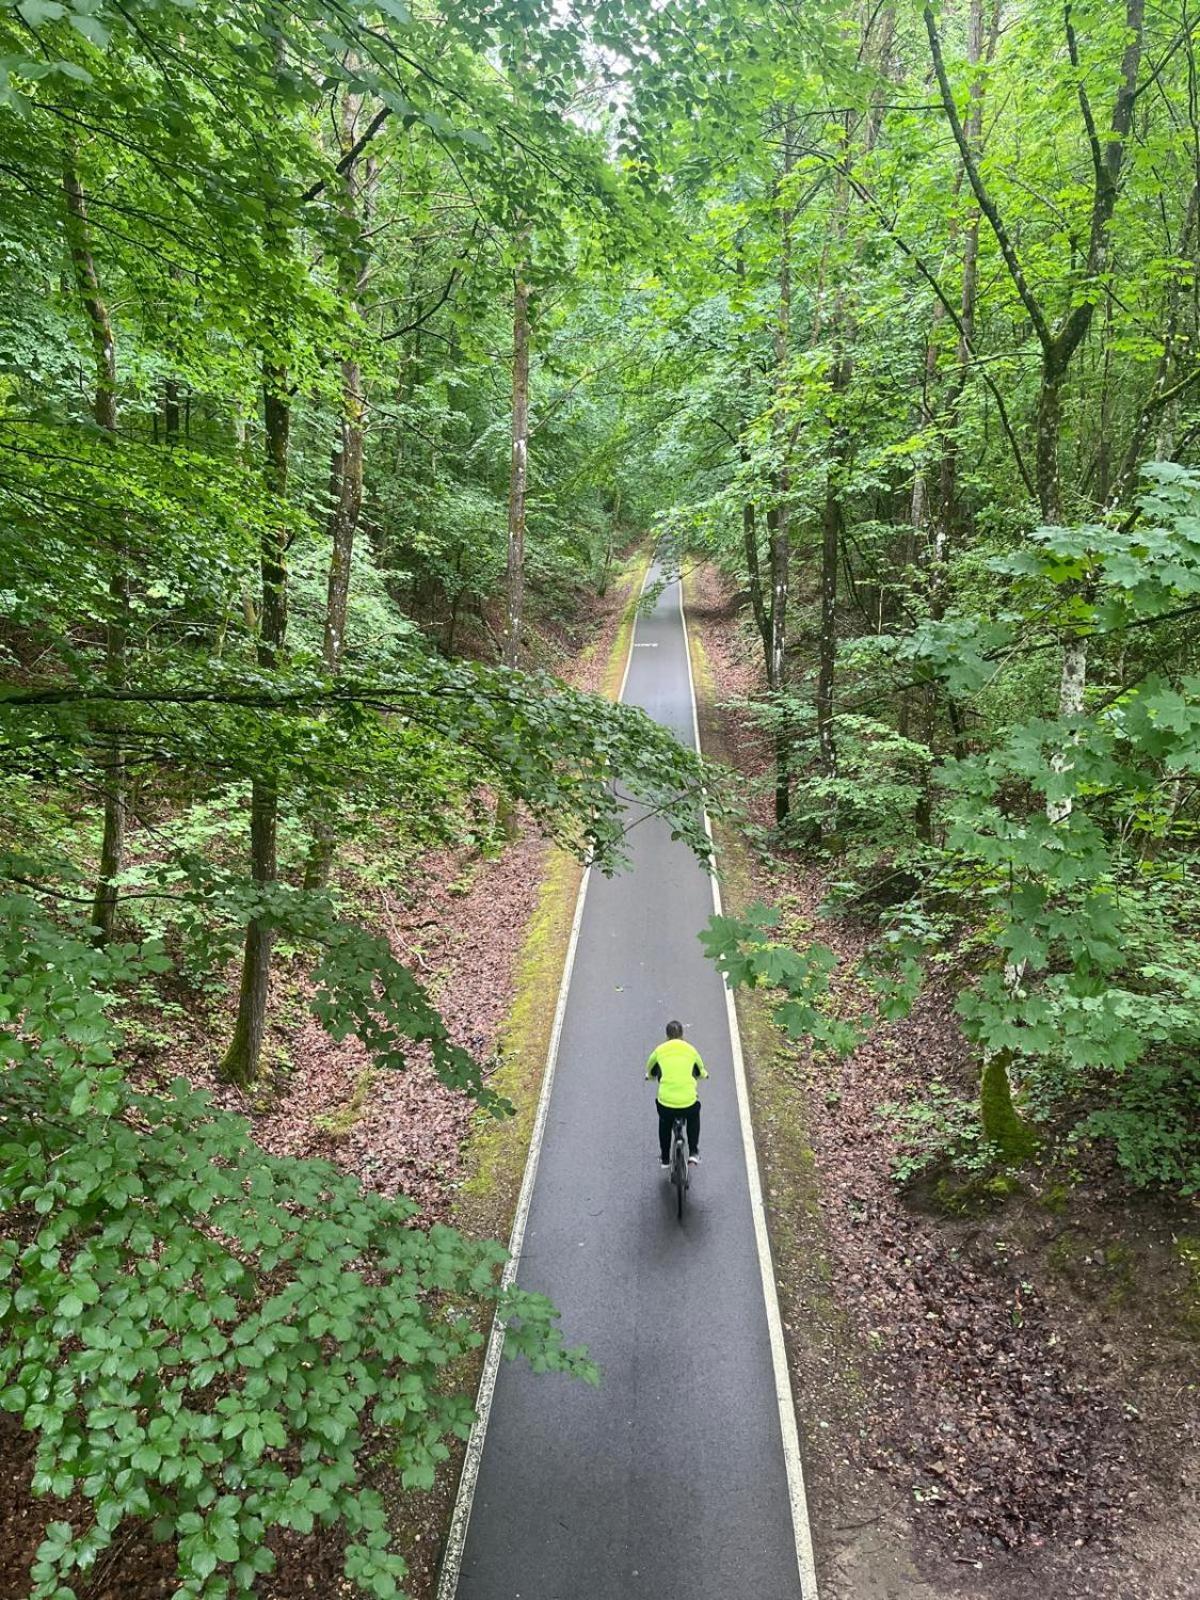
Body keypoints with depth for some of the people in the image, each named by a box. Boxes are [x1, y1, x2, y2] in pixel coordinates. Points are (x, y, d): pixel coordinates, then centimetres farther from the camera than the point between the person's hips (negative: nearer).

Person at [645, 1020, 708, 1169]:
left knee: (664, 1122, 34)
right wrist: (704, 1075, 53)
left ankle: (665, 1158, 37)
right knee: (694, 1117, 36)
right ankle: (693, 1153, 29)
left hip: (666, 1102, 0)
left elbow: (650, 1072, 25)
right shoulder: (691, 1050, 12)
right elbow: (701, 1072, 28)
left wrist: (649, 1076, 49)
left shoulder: (659, 1050, 9)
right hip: (688, 1101, 0)